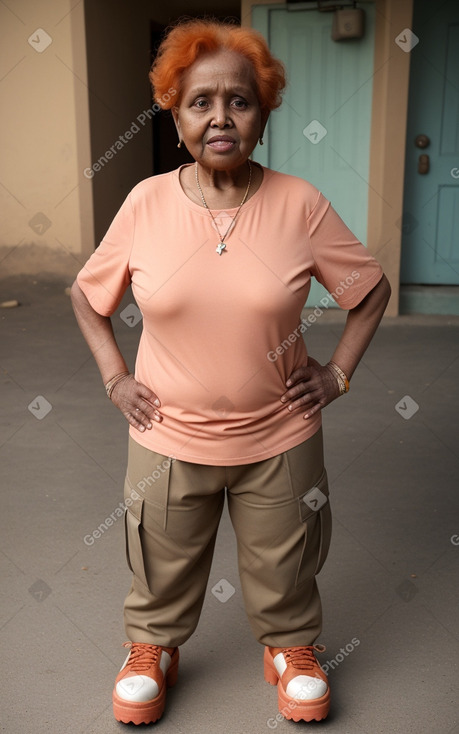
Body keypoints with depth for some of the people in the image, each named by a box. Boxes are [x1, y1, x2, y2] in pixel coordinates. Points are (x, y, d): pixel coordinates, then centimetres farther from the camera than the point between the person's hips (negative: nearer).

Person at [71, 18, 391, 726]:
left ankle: (292, 647, 49)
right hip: (168, 437, 1)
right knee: (163, 566, 20)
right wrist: (116, 378, -1)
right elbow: (87, 293, 5)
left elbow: (372, 289, 2)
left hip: (279, 437, 0)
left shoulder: (300, 204, -11)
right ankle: (152, 647, 50)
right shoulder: (146, 202, -9)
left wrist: (337, 373, -3)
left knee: (283, 566, 20)